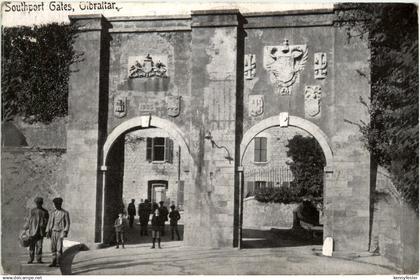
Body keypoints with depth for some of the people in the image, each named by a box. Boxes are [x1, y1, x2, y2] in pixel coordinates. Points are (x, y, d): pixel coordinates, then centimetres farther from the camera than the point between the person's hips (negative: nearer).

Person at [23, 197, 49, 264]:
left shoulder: (45, 212, 2)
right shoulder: (33, 210, 8)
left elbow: (46, 222, 2)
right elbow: (29, 220, 16)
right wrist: (25, 227, 15)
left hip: (40, 232, -1)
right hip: (32, 231, 1)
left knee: (39, 246, -2)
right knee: (32, 246, 1)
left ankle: (39, 259, 5)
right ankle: (31, 259, 8)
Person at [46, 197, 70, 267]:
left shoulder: (65, 213, -1)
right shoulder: (52, 213, 12)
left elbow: (67, 223, -4)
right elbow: (49, 223, 11)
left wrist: (65, 232, -15)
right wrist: (48, 232, 1)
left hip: (60, 232, -4)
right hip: (53, 232, 4)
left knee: (59, 247, -12)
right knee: (53, 248, 2)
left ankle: (58, 262, -7)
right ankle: (54, 262, 8)